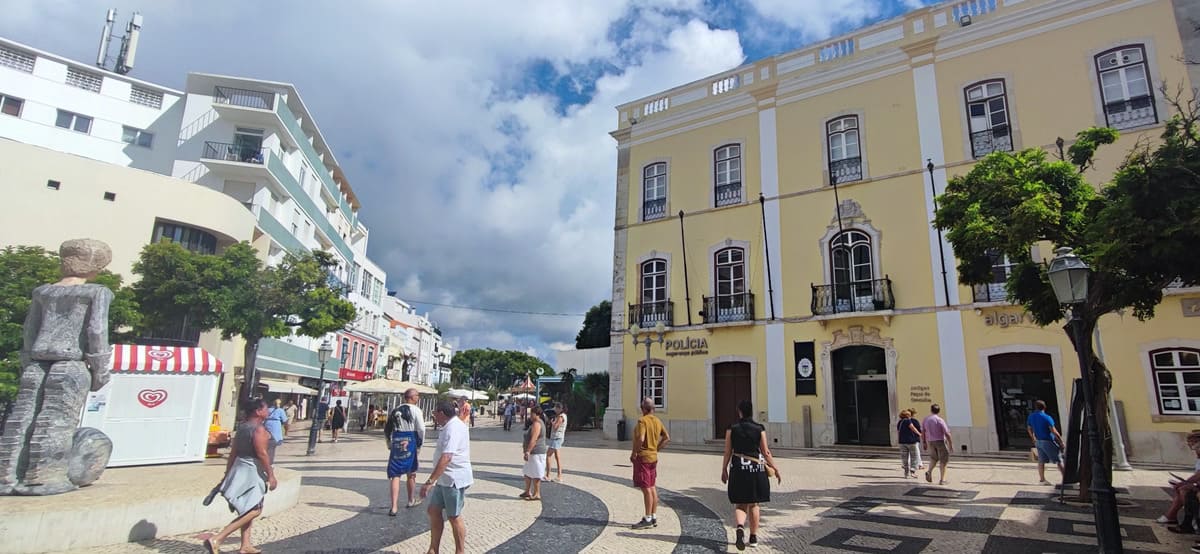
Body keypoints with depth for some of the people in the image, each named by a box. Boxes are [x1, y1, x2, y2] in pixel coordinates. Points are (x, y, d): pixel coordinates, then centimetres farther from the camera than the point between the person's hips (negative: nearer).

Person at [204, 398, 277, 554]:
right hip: (252, 472, -10)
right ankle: (216, 540, -12)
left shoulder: (242, 427, 9)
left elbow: (233, 452, 13)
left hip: (239, 469, 10)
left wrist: (228, 473, 19)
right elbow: (262, 454, -21)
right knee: (254, 510, -6)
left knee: (248, 510, 17)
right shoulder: (259, 430, -18)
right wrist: (271, 475, -16)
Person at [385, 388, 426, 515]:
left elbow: (387, 430, 15)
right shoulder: (415, 410, -7)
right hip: (410, 445, -3)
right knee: (411, 474, 16)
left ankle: (394, 507, -4)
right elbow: (421, 429, -13)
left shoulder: (395, 410, 10)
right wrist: (420, 444, 1)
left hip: (396, 445, 4)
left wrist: (390, 444, 26)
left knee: (395, 476, 4)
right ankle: (411, 500, 34)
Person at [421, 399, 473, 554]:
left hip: (454, 479, -10)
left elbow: (446, 458, -32)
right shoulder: (452, 425, 11)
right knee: (433, 511, 14)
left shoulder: (453, 429, -23)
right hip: (445, 479, 10)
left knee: (454, 516, 2)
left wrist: (430, 481, -34)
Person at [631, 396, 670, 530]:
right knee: (652, 487, 14)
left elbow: (640, 439, -28)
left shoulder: (642, 421, -17)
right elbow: (667, 438, 13)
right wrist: (656, 448, 14)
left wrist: (634, 453, -16)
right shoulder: (657, 421, 9)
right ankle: (653, 518, 20)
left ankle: (648, 519, 3)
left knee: (646, 489, -3)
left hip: (642, 457, -8)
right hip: (653, 457, 9)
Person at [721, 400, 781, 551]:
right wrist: (776, 470, 9)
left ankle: (740, 528, -22)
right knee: (753, 504, 16)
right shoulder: (759, 429, -2)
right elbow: (766, 453, -1)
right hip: (756, 470, 1)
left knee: (740, 505, 6)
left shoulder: (732, 429, -3)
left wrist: (724, 470, 10)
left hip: (737, 469, -1)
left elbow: (728, 452, -1)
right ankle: (754, 537, 23)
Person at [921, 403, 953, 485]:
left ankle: (929, 471, 0)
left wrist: (924, 442, 17)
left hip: (930, 442, 5)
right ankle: (941, 480, 6)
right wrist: (950, 444, -5)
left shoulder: (925, 419, 1)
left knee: (934, 457, 22)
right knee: (943, 460, 6)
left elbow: (922, 432, 7)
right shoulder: (940, 420, -15)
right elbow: (947, 433, -15)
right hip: (940, 441, -5)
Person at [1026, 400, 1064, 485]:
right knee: (1059, 460, 4)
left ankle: (1042, 479, 12)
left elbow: (1029, 429, 13)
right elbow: (1054, 431, -18)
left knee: (1041, 461, 10)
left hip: (1038, 442, 6)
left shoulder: (1030, 417, 2)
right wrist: (1061, 441, -9)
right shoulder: (1047, 418, -17)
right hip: (1048, 442, -6)